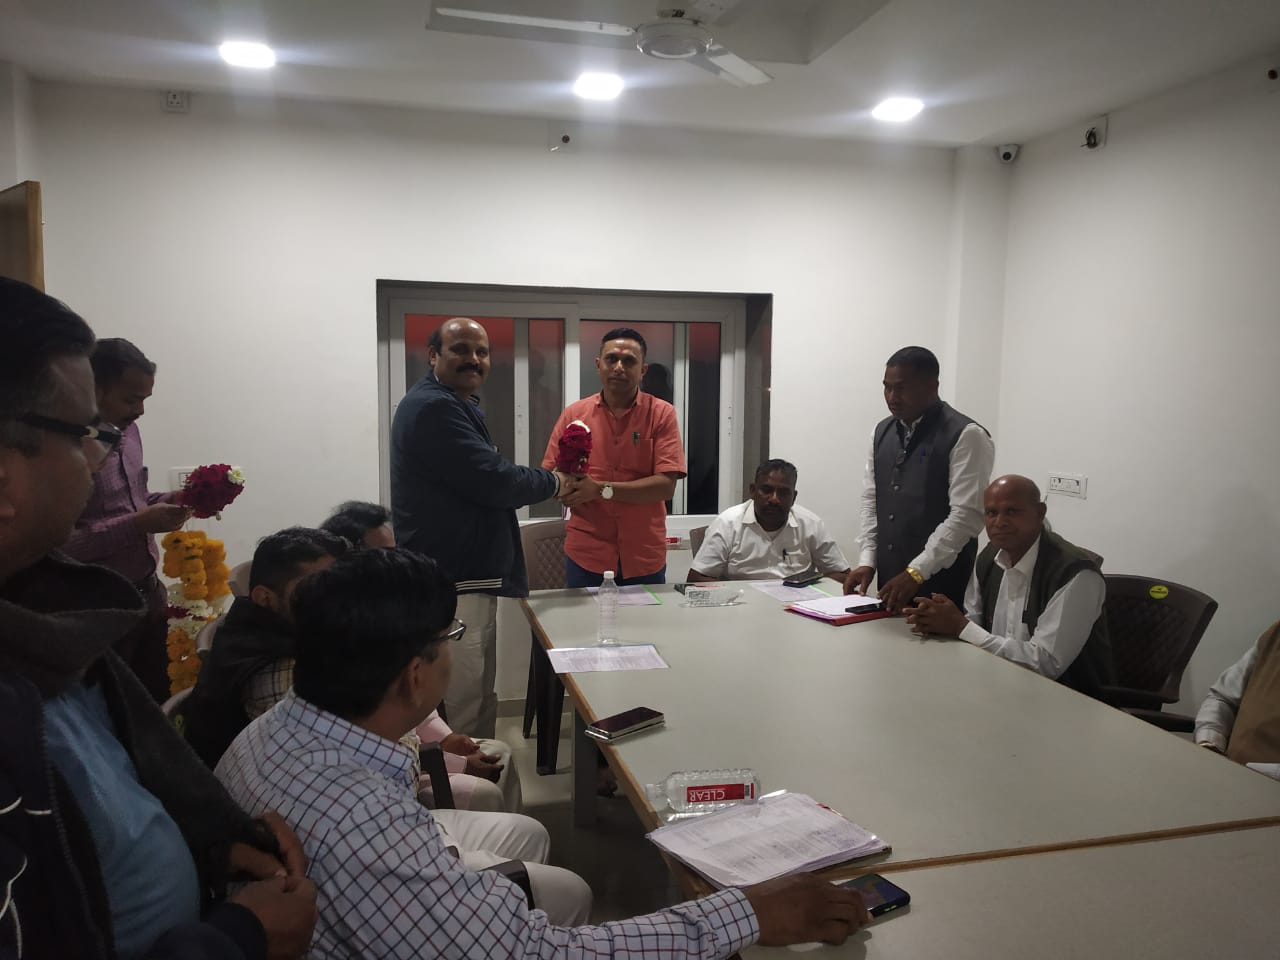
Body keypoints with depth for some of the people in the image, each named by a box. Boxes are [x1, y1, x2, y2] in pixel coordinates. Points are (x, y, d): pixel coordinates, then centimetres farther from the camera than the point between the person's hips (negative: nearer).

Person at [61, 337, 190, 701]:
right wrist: (137, 525, -25)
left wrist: (168, 502, 1)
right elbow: (56, 546, -24)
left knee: (163, 701, 16)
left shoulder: (127, 429, 6)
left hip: (150, 594, 7)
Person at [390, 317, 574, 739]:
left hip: (472, 578, 11)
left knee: (480, 701, 20)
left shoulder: (460, 405, 19)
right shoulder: (432, 408, -17)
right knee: (461, 716, -4)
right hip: (450, 585, -11)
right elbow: (494, 481, -23)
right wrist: (553, 482, -5)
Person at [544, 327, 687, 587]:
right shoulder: (574, 413, 3)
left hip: (644, 557, -1)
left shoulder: (662, 414, -3)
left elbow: (666, 485, -12)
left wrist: (602, 489, -19)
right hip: (585, 555, 1)